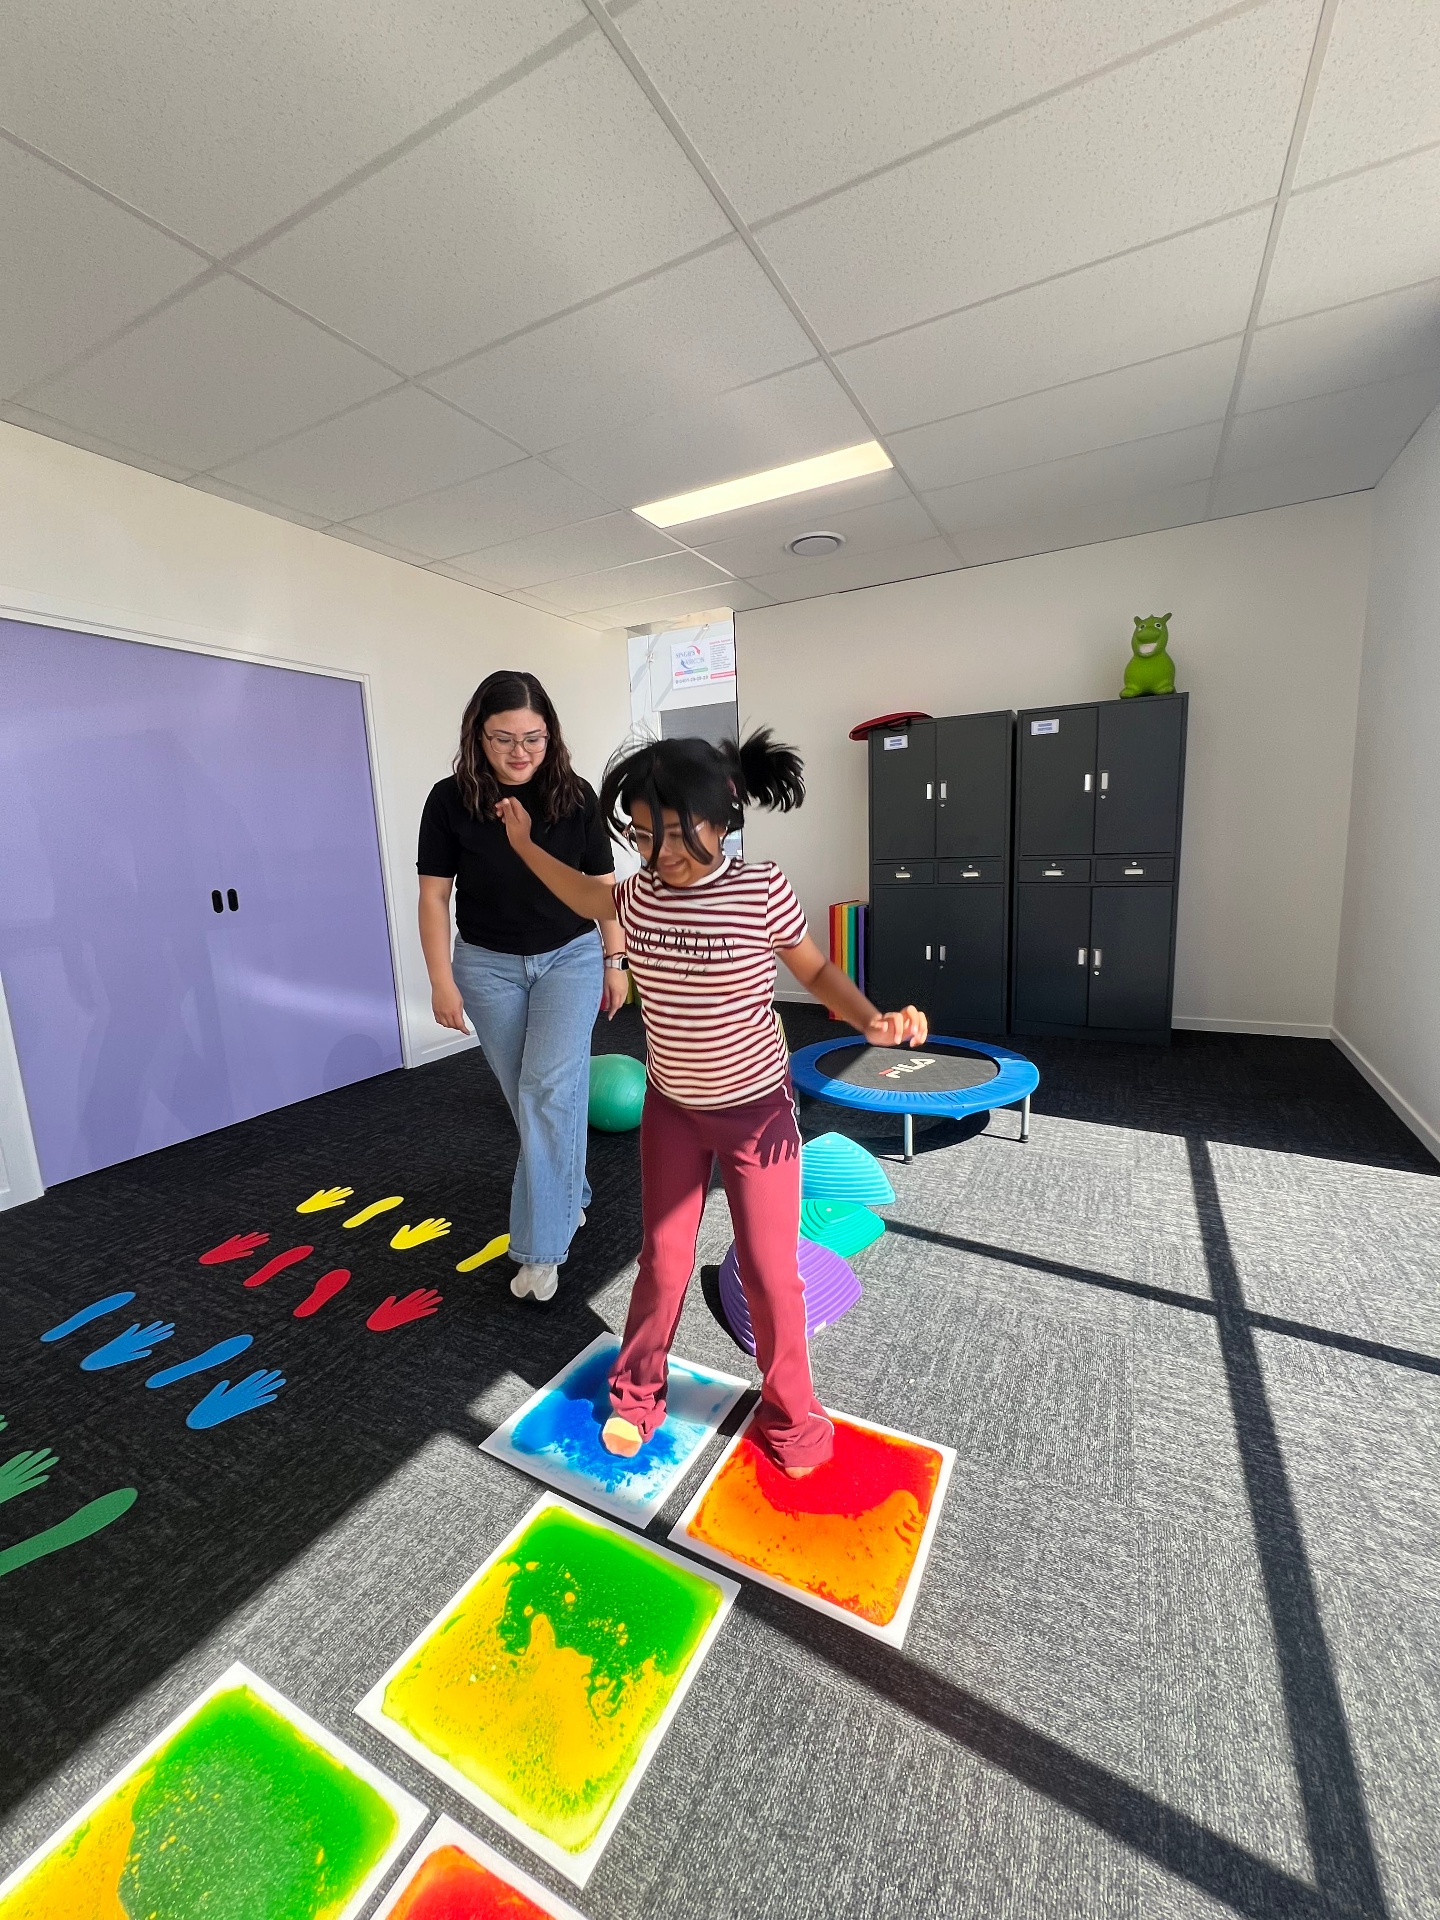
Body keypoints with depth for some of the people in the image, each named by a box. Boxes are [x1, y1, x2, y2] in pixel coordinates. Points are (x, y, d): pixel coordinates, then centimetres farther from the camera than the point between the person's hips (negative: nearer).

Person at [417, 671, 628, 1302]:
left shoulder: (576, 797, -9)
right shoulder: (450, 801, -9)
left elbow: (603, 886, -1)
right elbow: (434, 895, -4)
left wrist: (614, 961, 3)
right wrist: (442, 979, -7)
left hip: (570, 957, -1)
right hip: (489, 965, 2)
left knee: (549, 1087, -13)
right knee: (525, 1096, 11)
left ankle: (540, 1247, -2)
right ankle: (569, 1193, 35)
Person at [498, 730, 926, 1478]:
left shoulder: (762, 889, -19)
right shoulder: (643, 892, -7)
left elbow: (817, 970, -7)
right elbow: (588, 897, 17)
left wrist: (873, 1021, -24)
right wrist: (525, 846, 17)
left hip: (756, 1111, -3)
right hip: (671, 1109, 3)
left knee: (769, 1270, 10)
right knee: (663, 1261, 17)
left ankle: (788, 1413, 37)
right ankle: (635, 1394, 42)